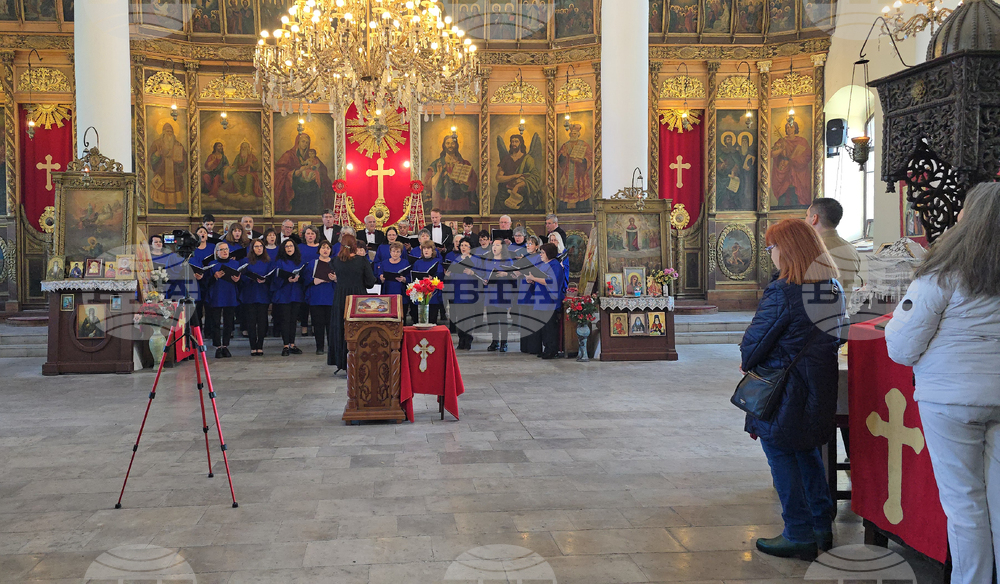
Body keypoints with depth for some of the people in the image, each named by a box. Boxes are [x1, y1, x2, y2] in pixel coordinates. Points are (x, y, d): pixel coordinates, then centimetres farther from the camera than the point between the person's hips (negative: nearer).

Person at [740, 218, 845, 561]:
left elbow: (755, 340, -15)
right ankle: (822, 526, 28)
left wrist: (748, 362, 5)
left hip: (783, 388, -8)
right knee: (807, 450, 21)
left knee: (781, 455, 3)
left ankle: (799, 536, 6)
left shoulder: (782, 292, -21)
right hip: (821, 386, 8)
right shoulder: (833, 287, 4)